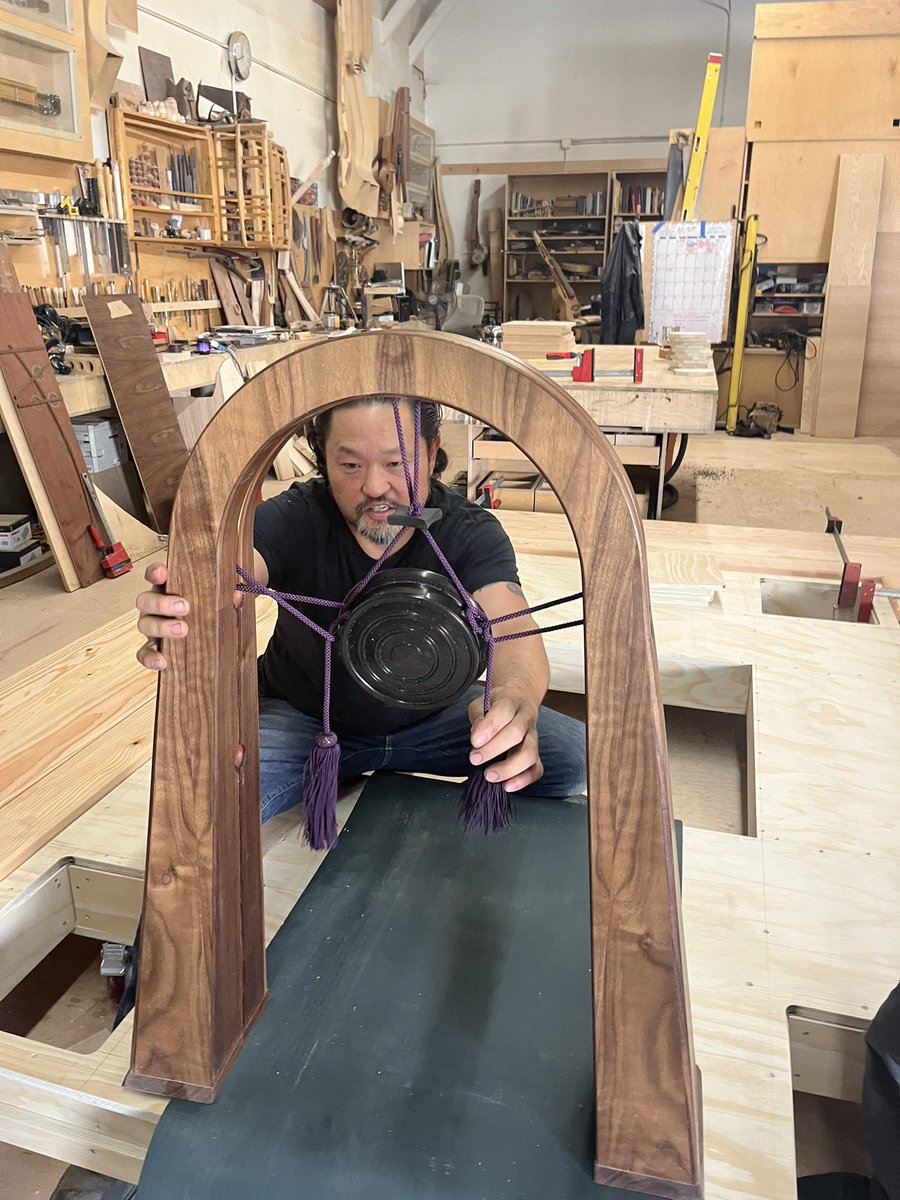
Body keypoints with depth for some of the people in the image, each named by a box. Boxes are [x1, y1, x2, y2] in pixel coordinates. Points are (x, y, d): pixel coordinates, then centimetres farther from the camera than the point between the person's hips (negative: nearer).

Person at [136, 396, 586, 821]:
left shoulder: (471, 532, -17)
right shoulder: (293, 519, -19)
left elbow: (510, 626, -34)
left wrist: (517, 695, -59)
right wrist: (186, 610, -65)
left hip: (429, 713, 2)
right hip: (302, 717, -1)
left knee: (573, 755, -17)